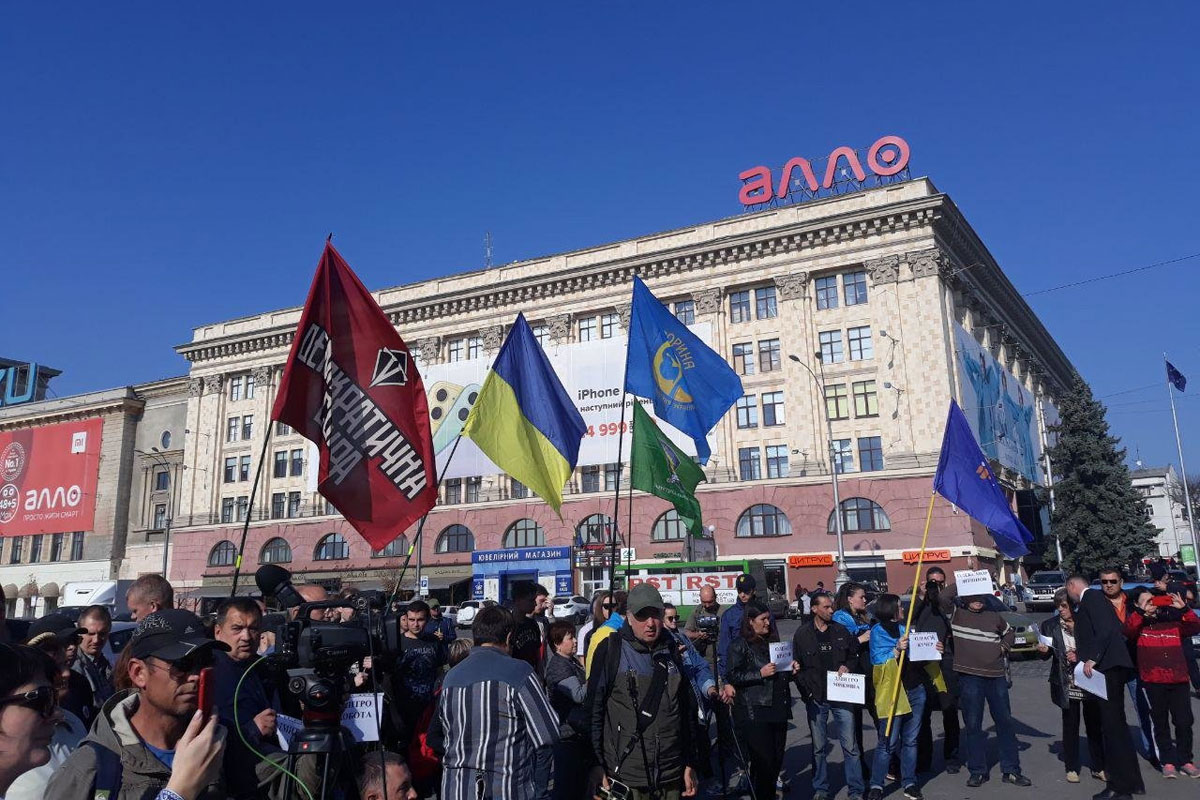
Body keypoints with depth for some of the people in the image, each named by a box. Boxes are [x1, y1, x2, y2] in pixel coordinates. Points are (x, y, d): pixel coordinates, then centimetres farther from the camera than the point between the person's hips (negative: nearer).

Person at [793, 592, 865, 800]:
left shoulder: (841, 631, 5)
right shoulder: (802, 634, -1)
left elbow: (854, 655, 16)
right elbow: (797, 665, 1)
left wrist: (848, 667, -4)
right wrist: (806, 691, -7)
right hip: (816, 698, -1)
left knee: (850, 745, 1)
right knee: (819, 747, 8)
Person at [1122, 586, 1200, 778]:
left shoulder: (1173, 622, 15)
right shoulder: (1138, 625, 6)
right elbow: (1128, 631, -16)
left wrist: (1184, 609, -12)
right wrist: (1141, 612, -25)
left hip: (1178, 679, 2)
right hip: (1152, 681, -2)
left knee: (1184, 722, 3)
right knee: (1160, 723, 4)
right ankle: (1168, 762, 14)